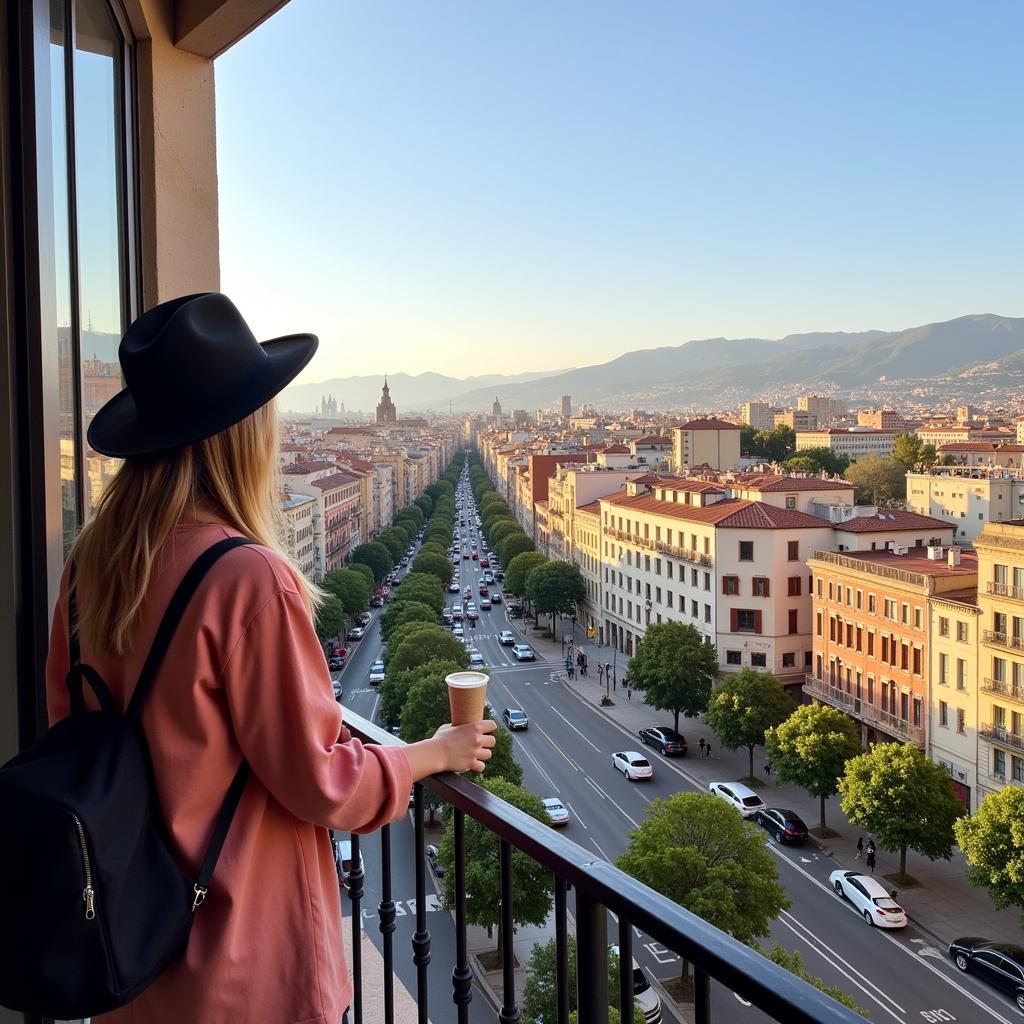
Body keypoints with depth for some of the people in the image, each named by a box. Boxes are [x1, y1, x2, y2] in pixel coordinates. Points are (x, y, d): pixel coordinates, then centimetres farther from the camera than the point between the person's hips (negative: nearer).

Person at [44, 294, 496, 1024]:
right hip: (238, 961, -6)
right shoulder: (248, 579, -26)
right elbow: (323, 783, -18)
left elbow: (69, 723, 9)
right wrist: (437, 752, -3)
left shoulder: (97, 556, -4)